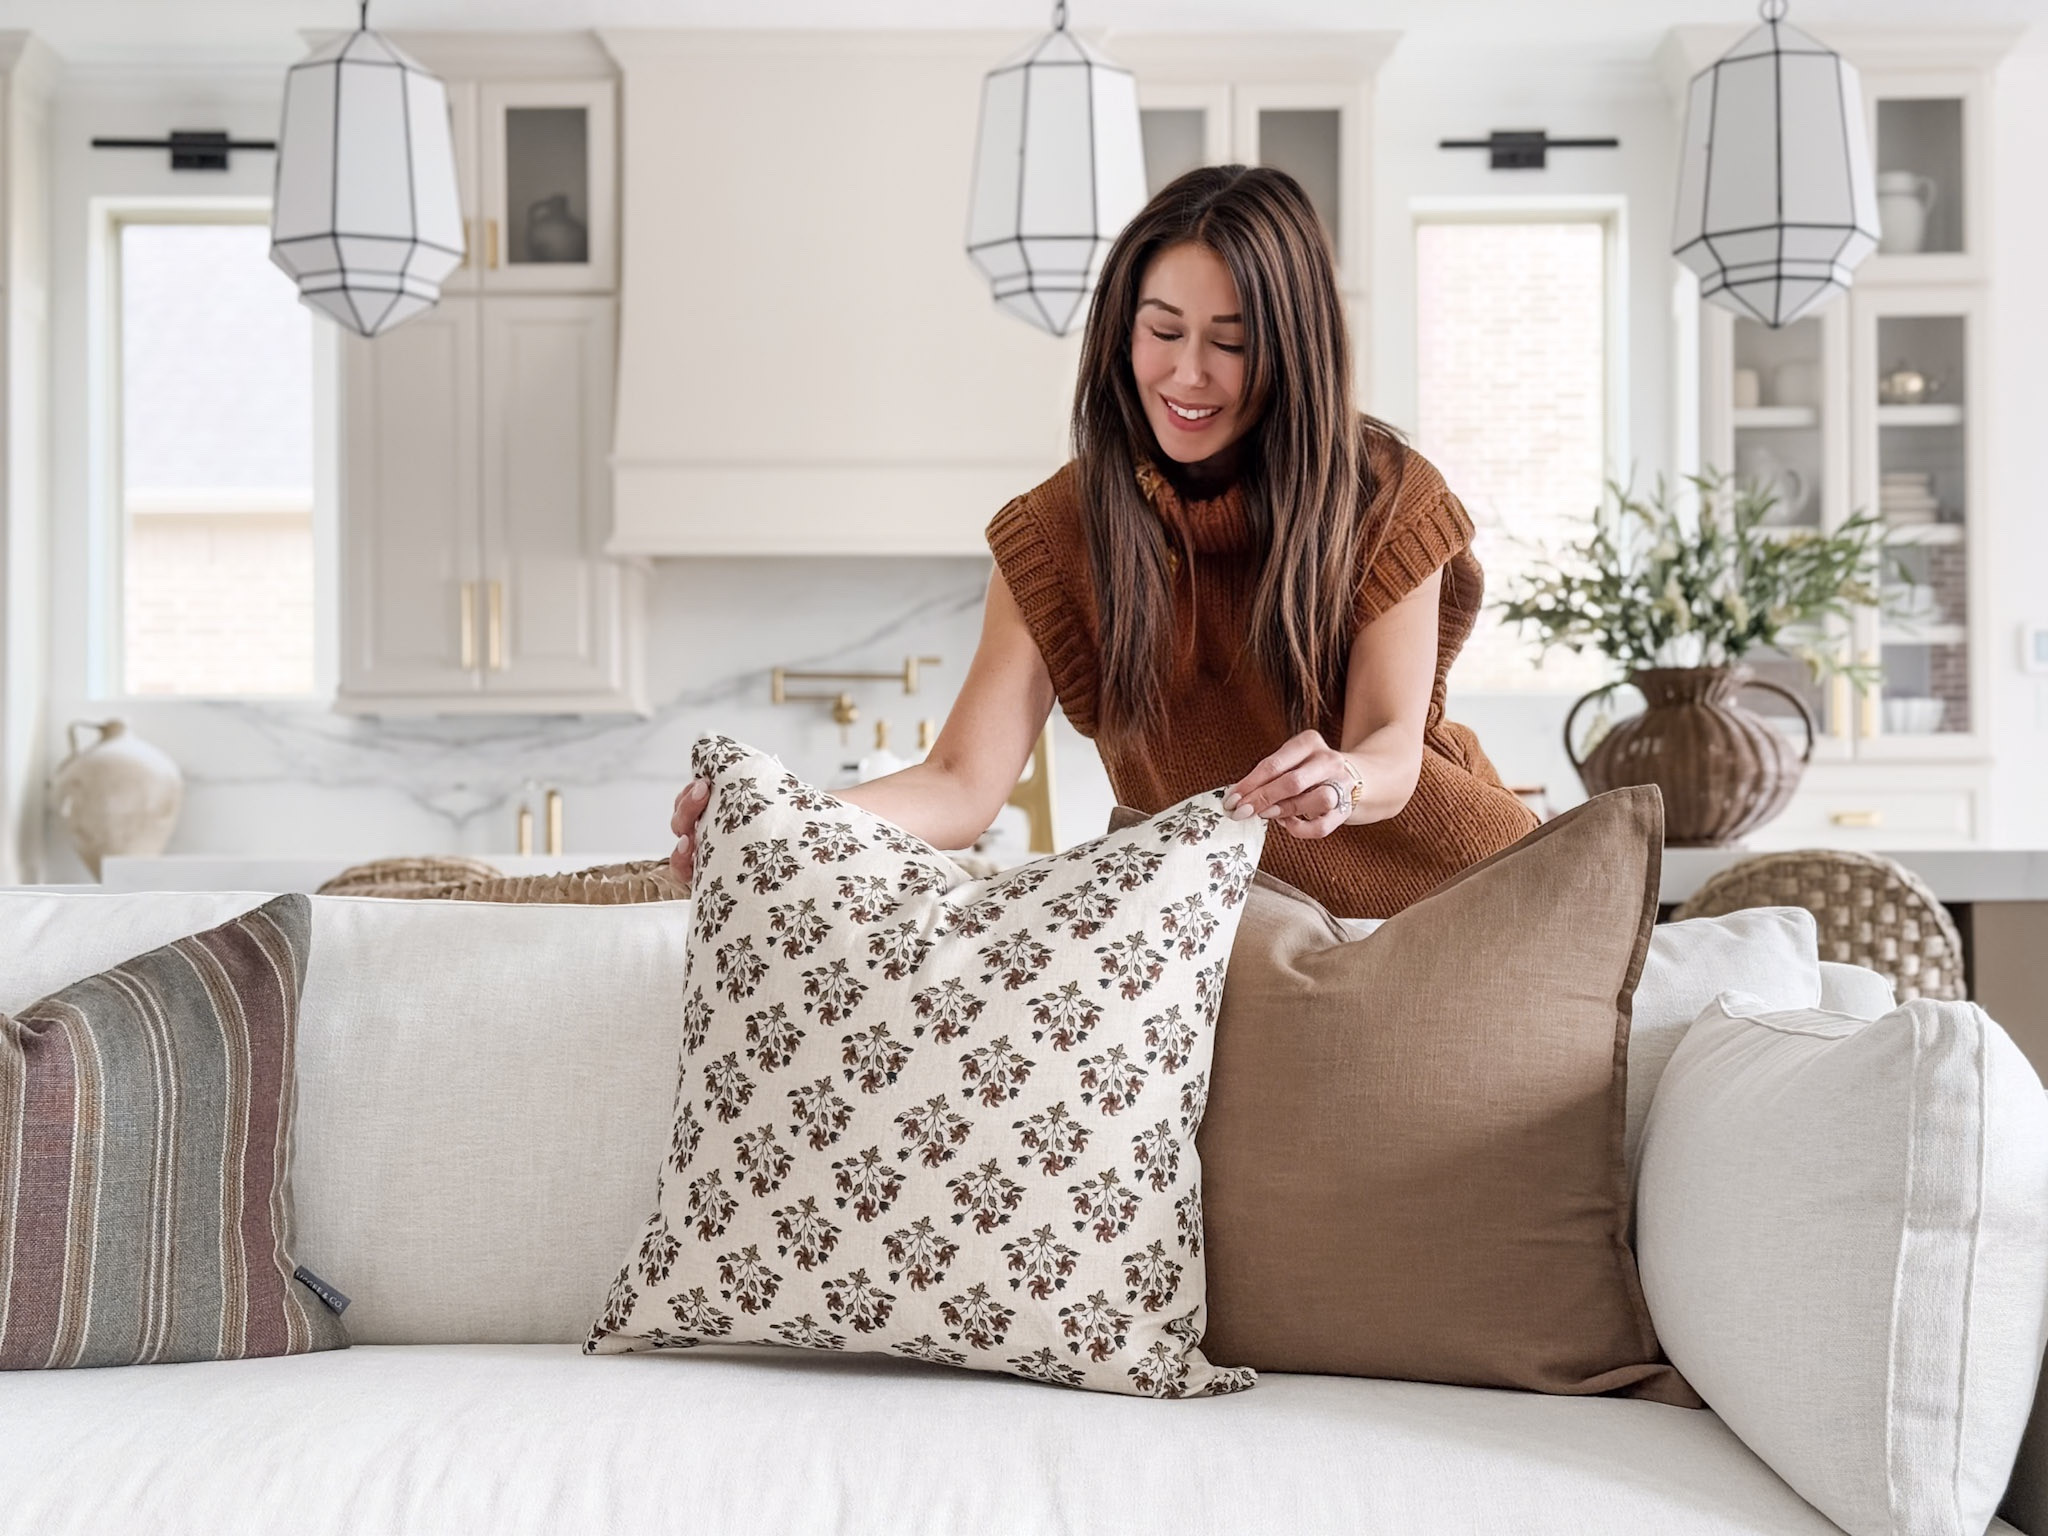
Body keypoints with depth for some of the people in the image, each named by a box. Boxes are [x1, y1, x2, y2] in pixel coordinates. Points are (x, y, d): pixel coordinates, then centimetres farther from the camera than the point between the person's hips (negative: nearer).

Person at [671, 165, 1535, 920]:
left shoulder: (1383, 499, -11)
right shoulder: (1056, 536, -8)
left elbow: (1393, 749, -18)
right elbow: (963, 785, -17)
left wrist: (1339, 781, -44)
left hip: (1439, 879, 0)